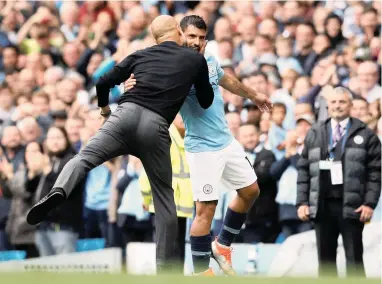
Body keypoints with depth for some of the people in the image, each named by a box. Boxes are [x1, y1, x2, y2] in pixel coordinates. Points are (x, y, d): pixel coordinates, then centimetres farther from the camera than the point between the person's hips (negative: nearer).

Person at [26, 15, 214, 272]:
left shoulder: (141, 55, 23)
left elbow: (103, 83, 20)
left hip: (127, 113, 1)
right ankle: (166, 268, 8)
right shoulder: (196, 59, 18)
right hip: (155, 126, -1)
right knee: (164, 198, 10)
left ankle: (59, 192, -40)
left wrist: (104, 107, 41)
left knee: (84, 158, -4)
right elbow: (206, 101, 29)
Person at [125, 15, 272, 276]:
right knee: (206, 209, -10)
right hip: (203, 149, -8)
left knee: (250, 191, 17)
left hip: (228, 142, 8)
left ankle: (222, 245, 32)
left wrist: (253, 95, 38)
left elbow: (227, 80, 22)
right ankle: (201, 272, 1)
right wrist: (135, 86, -52)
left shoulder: (210, 61, 2)